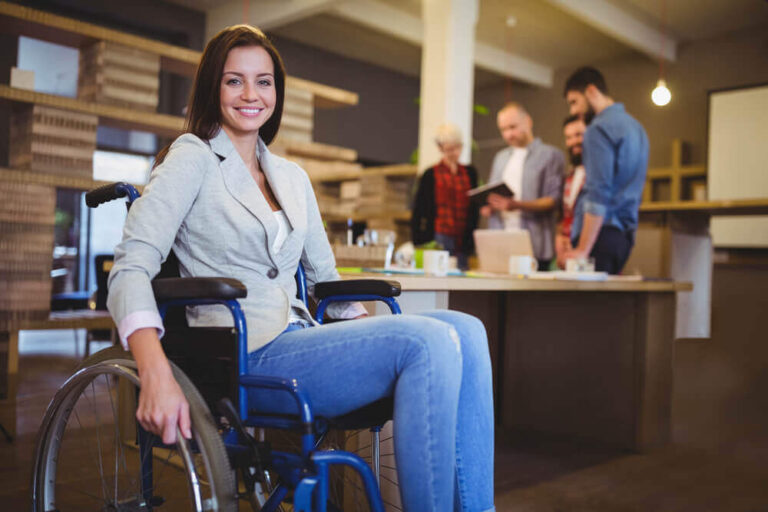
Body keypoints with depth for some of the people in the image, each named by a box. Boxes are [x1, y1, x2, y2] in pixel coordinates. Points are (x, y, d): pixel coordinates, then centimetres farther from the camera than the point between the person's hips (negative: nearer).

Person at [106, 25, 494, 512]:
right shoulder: (193, 158, 2)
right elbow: (132, 267, -9)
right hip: (245, 360, -6)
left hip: (302, 340, 6)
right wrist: (157, 376, -25)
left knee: (465, 329, -16)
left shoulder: (293, 178, 21)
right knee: (429, 341, -26)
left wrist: (376, 336, 9)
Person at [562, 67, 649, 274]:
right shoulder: (635, 126, 20)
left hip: (602, 232, -9)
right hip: (626, 233, 9)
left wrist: (583, 249, -20)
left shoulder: (599, 129, -11)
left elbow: (598, 194, -19)